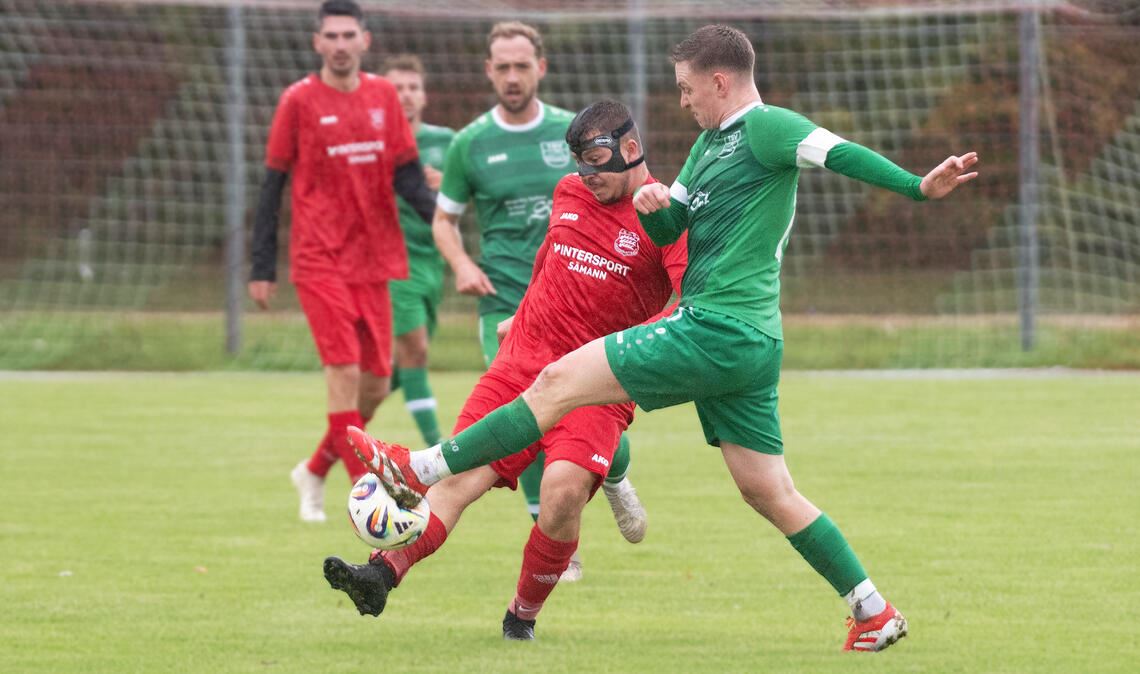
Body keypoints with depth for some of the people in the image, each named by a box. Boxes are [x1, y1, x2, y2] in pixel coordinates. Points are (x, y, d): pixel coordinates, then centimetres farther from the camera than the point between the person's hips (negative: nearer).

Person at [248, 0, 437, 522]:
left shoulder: (383, 97, 8)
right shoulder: (300, 100, -2)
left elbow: (406, 175, 10)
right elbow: (272, 185, 0)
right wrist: (262, 268, -3)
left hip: (373, 261, 4)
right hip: (319, 260, -4)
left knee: (375, 384, 5)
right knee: (345, 371, -15)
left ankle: (315, 472, 26)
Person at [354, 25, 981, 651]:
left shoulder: (766, 128, -8)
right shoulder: (710, 143, 21)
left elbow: (840, 153, -21)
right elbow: (667, 230, 25)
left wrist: (918, 186, -36)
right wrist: (652, 204, 1)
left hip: (718, 330, -10)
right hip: (749, 342, 10)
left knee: (559, 382, -6)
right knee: (768, 491, 10)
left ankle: (425, 470, -2)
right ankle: (874, 611, 10)